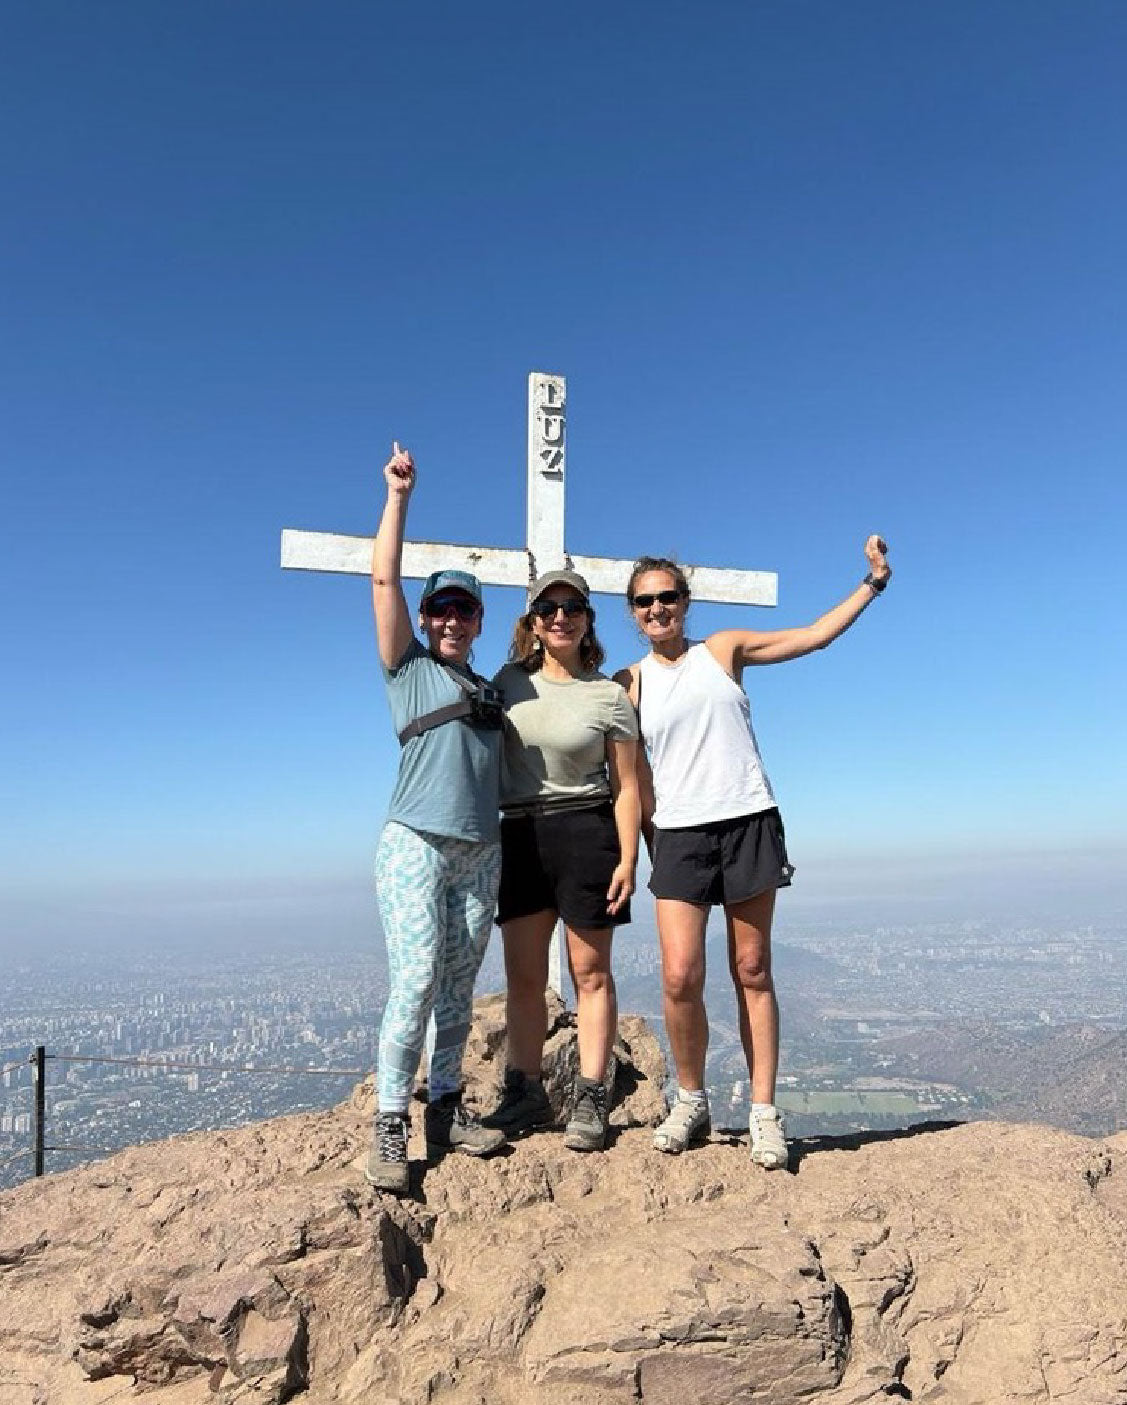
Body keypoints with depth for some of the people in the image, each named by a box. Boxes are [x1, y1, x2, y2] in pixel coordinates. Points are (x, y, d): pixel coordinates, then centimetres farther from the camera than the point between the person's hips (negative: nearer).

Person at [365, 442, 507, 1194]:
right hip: (416, 842, -5)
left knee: (460, 986, 6)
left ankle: (446, 1109, 16)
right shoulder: (407, 668, 6)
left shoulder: (491, 691, 20)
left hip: (482, 850, 5)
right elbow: (384, 578, -2)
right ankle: (390, 1125, -3)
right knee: (416, 980, -12)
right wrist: (398, 495, -2)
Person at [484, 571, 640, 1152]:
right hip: (517, 836, 3)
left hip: (586, 833, -3)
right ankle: (525, 1092, 18)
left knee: (590, 972, 2)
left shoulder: (609, 695, 0)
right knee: (523, 974, 7)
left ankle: (590, 1101, 10)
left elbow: (626, 785, -1)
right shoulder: (509, 681, 8)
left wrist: (627, 860, -9)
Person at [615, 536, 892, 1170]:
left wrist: (873, 582, 8)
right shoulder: (630, 683, 9)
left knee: (752, 972, 4)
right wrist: (653, 849, 4)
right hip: (679, 833, 0)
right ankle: (692, 1101, 14)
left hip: (749, 822, 0)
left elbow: (815, 635, 10)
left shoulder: (723, 649, 8)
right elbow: (635, 775, 9)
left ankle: (765, 1112, 15)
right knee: (680, 977, -9)